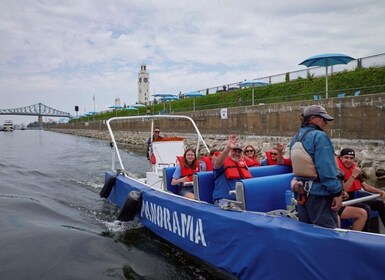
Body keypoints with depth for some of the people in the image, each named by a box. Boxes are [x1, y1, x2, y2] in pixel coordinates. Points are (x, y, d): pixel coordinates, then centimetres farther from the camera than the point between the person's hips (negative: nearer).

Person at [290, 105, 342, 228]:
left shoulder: (295, 138, 10)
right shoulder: (319, 136, -15)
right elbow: (327, 168, -21)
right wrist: (337, 192, -17)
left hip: (301, 192, 8)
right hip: (320, 193, -8)